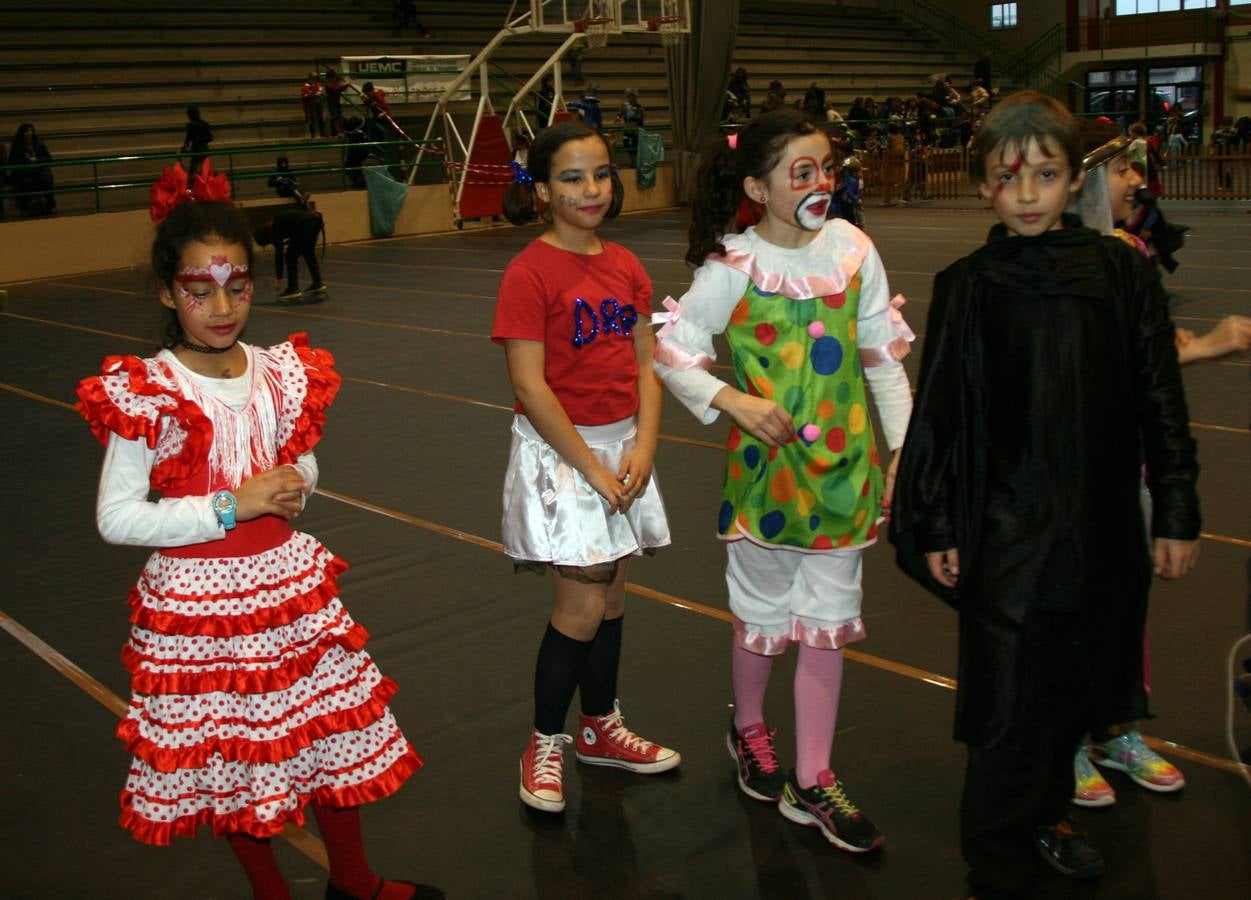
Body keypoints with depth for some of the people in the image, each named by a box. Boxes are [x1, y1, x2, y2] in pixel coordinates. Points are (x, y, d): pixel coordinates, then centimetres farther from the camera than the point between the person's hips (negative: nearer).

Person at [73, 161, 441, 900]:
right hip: (198, 599, -4)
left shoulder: (283, 374, -3)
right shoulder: (143, 394, -16)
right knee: (231, 753, 12)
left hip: (289, 580, 5)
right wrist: (231, 507, -22)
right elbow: (117, 518, -17)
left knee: (338, 731, 16)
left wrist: (295, 487, -10)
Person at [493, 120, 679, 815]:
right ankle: (543, 744, 17)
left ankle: (601, 728, 32)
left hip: (624, 445, 6)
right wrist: (591, 467, -16)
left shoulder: (626, 266, 6)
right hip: (559, 448, -6)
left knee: (611, 597, 14)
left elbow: (646, 365, 6)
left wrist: (643, 447, -8)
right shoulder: (530, 272, -13)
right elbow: (529, 384, -17)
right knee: (582, 607, -4)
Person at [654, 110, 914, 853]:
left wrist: (904, 448, 5)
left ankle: (812, 781, 20)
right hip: (766, 462, -3)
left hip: (843, 463, 3)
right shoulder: (733, 266, -11)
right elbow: (672, 351, -6)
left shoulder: (852, 248, -1)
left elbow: (883, 355, 5)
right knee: (765, 611, 13)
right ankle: (749, 729, 42)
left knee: (830, 620, 8)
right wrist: (732, 401, -20)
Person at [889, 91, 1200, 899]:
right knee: (1009, 702, 1)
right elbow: (941, 413, -1)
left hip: (1106, 526, 3)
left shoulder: (1124, 273, 0)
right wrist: (936, 528, -2)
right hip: (1006, 530, -2)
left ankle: (1046, 813, 41)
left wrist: (1177, 514, 3)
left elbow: (1161, 401, 3)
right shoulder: (967, 288, -2)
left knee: (1076, 682, 17)